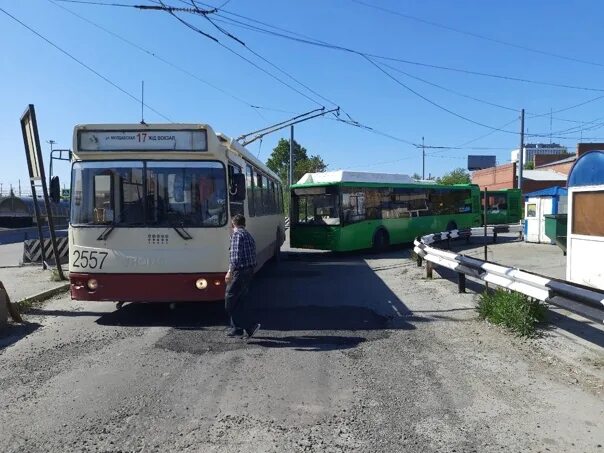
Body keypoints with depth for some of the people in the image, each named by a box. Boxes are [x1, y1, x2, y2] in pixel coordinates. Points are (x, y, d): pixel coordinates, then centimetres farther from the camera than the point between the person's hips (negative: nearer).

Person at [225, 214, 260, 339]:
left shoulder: (237, 235, -11)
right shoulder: (248, 235, 17)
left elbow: (236, 255, -21)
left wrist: (230, 272, -20)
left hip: (240, 272, -10)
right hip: (250, 271, 10)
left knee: (230, 301, -3)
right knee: (238, 301, 17)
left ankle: (250, 326, -7)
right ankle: (237, 329, 21)